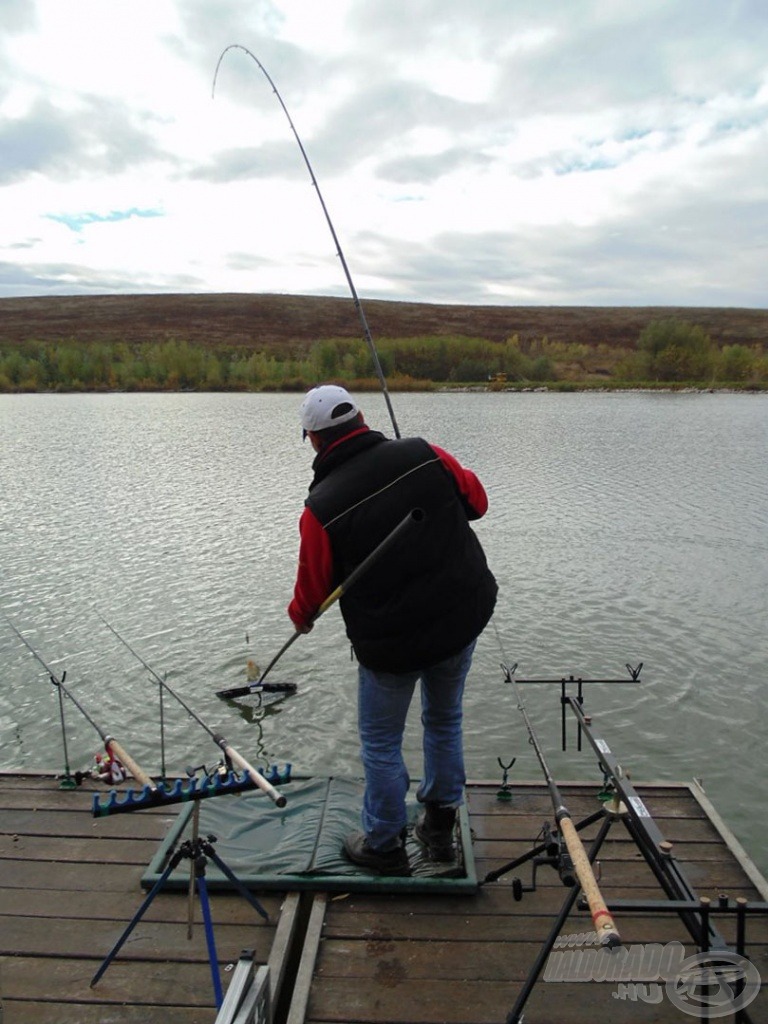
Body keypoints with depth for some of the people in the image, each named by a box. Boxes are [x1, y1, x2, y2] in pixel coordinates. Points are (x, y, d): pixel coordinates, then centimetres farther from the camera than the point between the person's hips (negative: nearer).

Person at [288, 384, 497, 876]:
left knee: (381, 741, 18)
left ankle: (385, 845, 33)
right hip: (464, 618, 5)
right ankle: (440, 827, 40)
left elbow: (313, 589, -4)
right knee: (445, 720, 25)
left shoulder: (322, 507, -17)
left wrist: (300, 617, 18)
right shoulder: (425, 455, -10)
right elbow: (477, 501, 6)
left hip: (391, 642, -4)